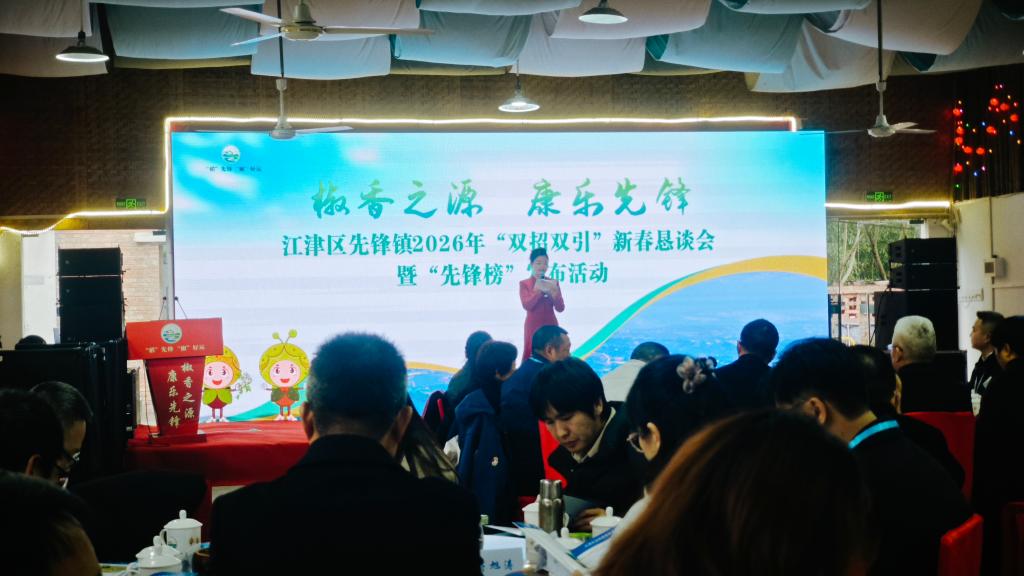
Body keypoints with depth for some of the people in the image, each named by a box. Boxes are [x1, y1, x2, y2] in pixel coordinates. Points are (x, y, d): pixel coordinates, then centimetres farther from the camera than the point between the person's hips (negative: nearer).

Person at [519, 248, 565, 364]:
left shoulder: (553, 283, 6)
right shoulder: (524, 284, -1)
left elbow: (560, 308, 0)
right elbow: (527, 305, -14)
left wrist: (553, 292, -15)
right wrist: (539, 290, -19)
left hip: (551, 325, 2)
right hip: (533, 326, -2)